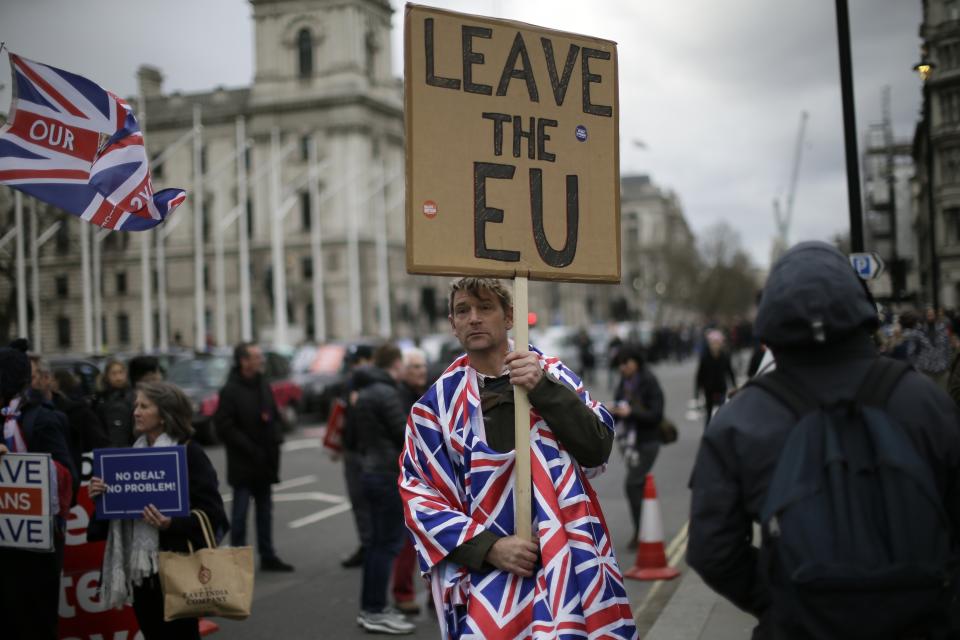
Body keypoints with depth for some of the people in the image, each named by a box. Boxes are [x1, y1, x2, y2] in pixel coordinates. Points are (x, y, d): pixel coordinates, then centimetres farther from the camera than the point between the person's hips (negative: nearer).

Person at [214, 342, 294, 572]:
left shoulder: (263, 385, 10)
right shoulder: (230, 391, -13)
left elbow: (274, 415, 18)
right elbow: (225, 426, -16)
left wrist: (275, 440, 1)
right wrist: (251, 448, -16)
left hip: (264, 460, 7)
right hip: (242, 463, -7)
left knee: (265, 510, 13)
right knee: (240, 512, -1)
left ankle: (268, 557, 20)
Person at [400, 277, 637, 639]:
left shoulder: (552, 374, 7)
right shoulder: (438, 403, 3)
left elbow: (598, 449, -3)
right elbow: (418, 495, 0)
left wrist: (544, 389, -15)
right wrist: (488, 547, -11)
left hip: (568, 560, 1)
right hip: (486, 570, -1)